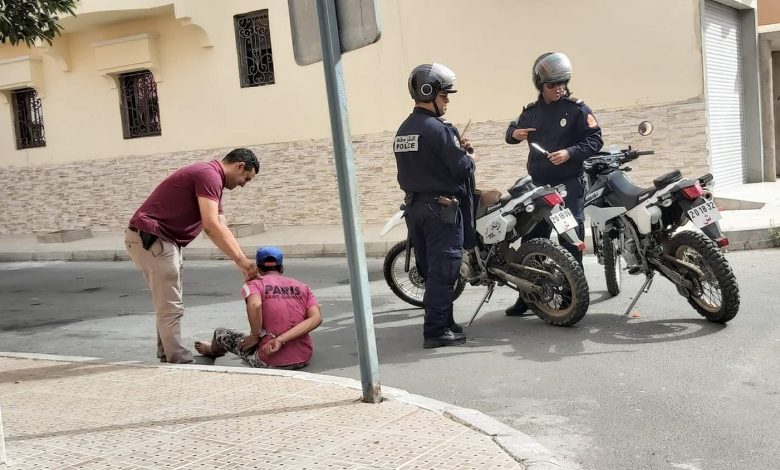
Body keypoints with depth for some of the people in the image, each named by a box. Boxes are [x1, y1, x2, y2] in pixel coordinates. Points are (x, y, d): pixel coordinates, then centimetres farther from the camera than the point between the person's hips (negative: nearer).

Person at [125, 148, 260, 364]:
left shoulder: (210, 178, 18)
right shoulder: (209, 175, -15)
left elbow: (220, 228, 15)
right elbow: (211, 226, -24)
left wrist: (243, 261, 8)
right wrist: (240, 259, -19)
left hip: (157, 239, 11)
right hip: (152, 239, -11)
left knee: (168, 305, 17)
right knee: (170, 307, -5)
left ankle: (169, 358, 25)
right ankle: (179, 364, 1)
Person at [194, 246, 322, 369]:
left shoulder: (254, 285, -2)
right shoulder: (303, 287, 8)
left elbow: (255, 305, -25)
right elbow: (316, 318, -8)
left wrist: (255, 336, -8)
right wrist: (280, 340, -12)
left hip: (270, 362, -4)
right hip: (304, 360, 4)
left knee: (221, 333, 22)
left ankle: (212, 350, 54)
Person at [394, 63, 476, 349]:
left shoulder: (403, 130, 12)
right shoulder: (438, 129, -16)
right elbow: (461, 169, -18)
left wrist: (455, 149, 13)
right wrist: (466, 156, 3)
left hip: (414, 206, 9)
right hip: (441, 208, -9)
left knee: (430, 270, 14)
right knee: (443, 271, -3)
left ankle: (442, 323, 23)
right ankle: (437, 331, -2)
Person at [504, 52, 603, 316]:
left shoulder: (577, 109, -3)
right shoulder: (531, 112, 12)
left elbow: (595, 140, -6)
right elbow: (513, 130, 27)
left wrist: (570, 153, -21)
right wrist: (514, 133, 3)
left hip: (569, 185, -5)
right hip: (539, 186, 5)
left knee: (571, 243, -2)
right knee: (531, 241, 9)